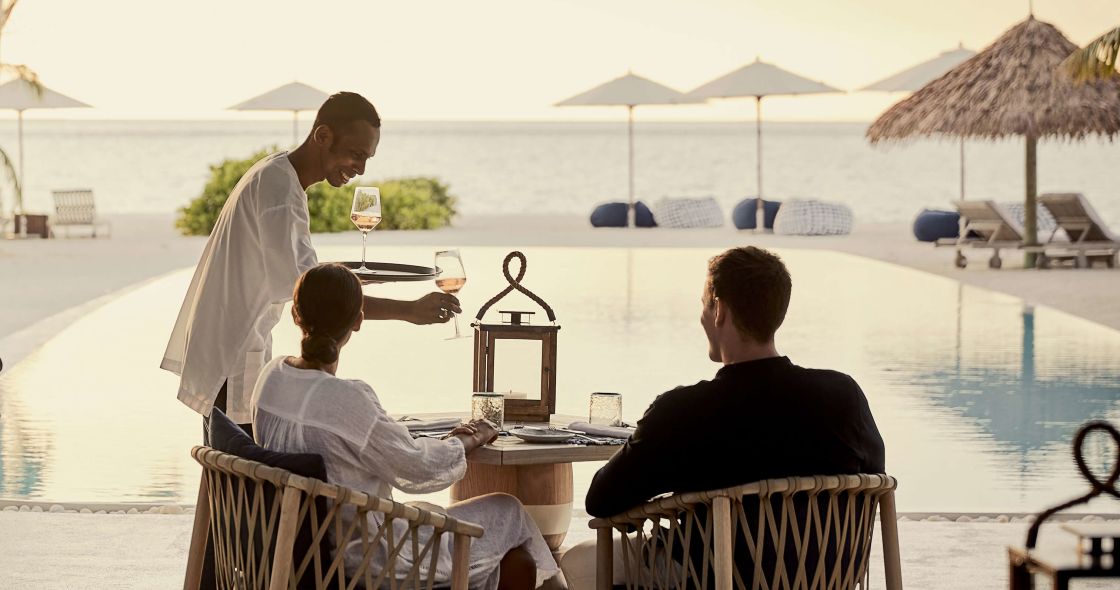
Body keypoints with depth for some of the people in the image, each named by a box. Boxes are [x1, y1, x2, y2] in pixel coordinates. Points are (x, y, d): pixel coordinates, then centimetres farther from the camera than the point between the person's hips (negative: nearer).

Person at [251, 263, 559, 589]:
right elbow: (422, 469, -17)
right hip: (364, 556, -9)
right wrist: (470, 439, 3)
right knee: (509, 514, 6)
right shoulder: (346, 400, -28)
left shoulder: (272, 376, -3)